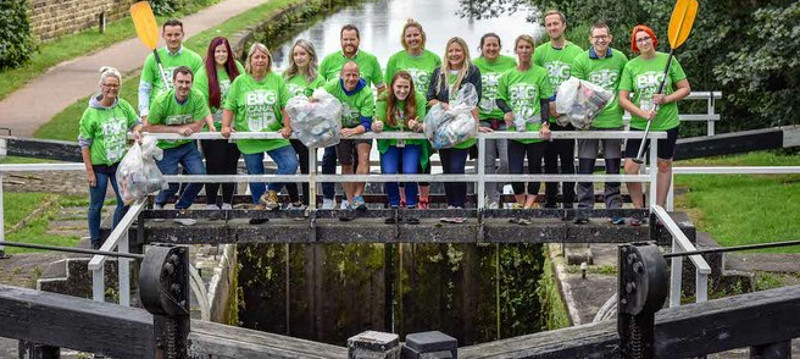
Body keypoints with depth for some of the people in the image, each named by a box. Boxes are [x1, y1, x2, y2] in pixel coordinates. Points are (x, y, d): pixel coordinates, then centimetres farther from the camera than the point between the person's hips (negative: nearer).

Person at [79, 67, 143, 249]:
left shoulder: (124, 106, -2)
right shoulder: (91, 113, -14)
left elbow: (136, 122, 14)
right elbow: (84, 144, -10)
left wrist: (136, 131, -11)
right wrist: (89, 171, -13)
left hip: (120, 164, 4)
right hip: (99, 166, -4)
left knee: (125, 202, 9)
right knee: (96, 206, 9)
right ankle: (95, 241, 25)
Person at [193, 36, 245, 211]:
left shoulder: (237, 69, 5)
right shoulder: (203, 73, -6)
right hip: (213, 130, -3)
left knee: (231, 166, 8)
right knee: (214, 167, 0)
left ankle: (227, 202, 19)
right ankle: (211, 203, 13)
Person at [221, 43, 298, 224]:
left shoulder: (277, 80, 2)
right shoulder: (240, 82, 1)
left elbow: (286, 106, 0)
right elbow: (229, 107, 1)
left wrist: (287, 127, -12)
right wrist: (225, 127, -13)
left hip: (275, 137, 0)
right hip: (249, 139, 0)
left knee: (291, 164, -16)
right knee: (255, 175, 10)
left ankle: (271, 192, 5)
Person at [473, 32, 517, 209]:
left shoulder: (510, 63, 4)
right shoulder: (474, 65, 4)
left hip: (505, 120, 0)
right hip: (483, 120, 0)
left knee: (507, 161, -8)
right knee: (488, 163, 4)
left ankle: (495, 190, 17)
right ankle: (492, 200, 13)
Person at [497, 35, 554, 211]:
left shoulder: (541, 73, 0)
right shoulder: (507, 75, 8)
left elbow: (545, 101, -1)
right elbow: (500, 98, 16)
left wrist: (545, 124, -12)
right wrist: (506, 111, -5)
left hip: (535, 130, -2)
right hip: (514, 131, 2)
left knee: (534, 168, 9)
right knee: (514, 171, -3)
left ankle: (530, 203, 20)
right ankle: (520, 201, 20)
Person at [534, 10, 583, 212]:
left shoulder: (576, 52, 0)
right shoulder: (539, 52, 6)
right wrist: (548, 103, -9)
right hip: (546, 117, 2)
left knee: (567, 161, 1)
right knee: (549, 161, 9)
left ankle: (568, 203, 6)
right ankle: (549, 202, 16)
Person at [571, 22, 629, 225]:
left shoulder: (620, 59, 4)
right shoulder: (580, 61, -2)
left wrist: (622, 104, 8)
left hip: (613, 120, 2)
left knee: (613, 168, 7)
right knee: (585, 168, 0)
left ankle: (615, 209, 14)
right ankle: (584, 210, 7)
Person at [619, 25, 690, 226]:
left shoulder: (668, 60, -1)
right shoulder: (631, 66, -1)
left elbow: (685, 89, 2)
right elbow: (623, 99, -4)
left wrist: (666, 99, -15)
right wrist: (642, 113, -18)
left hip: (667, 124, 0)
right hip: (639, 125, 0)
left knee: (664, 165, 10)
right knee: (630, 168, -8)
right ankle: (639, 210, 10)